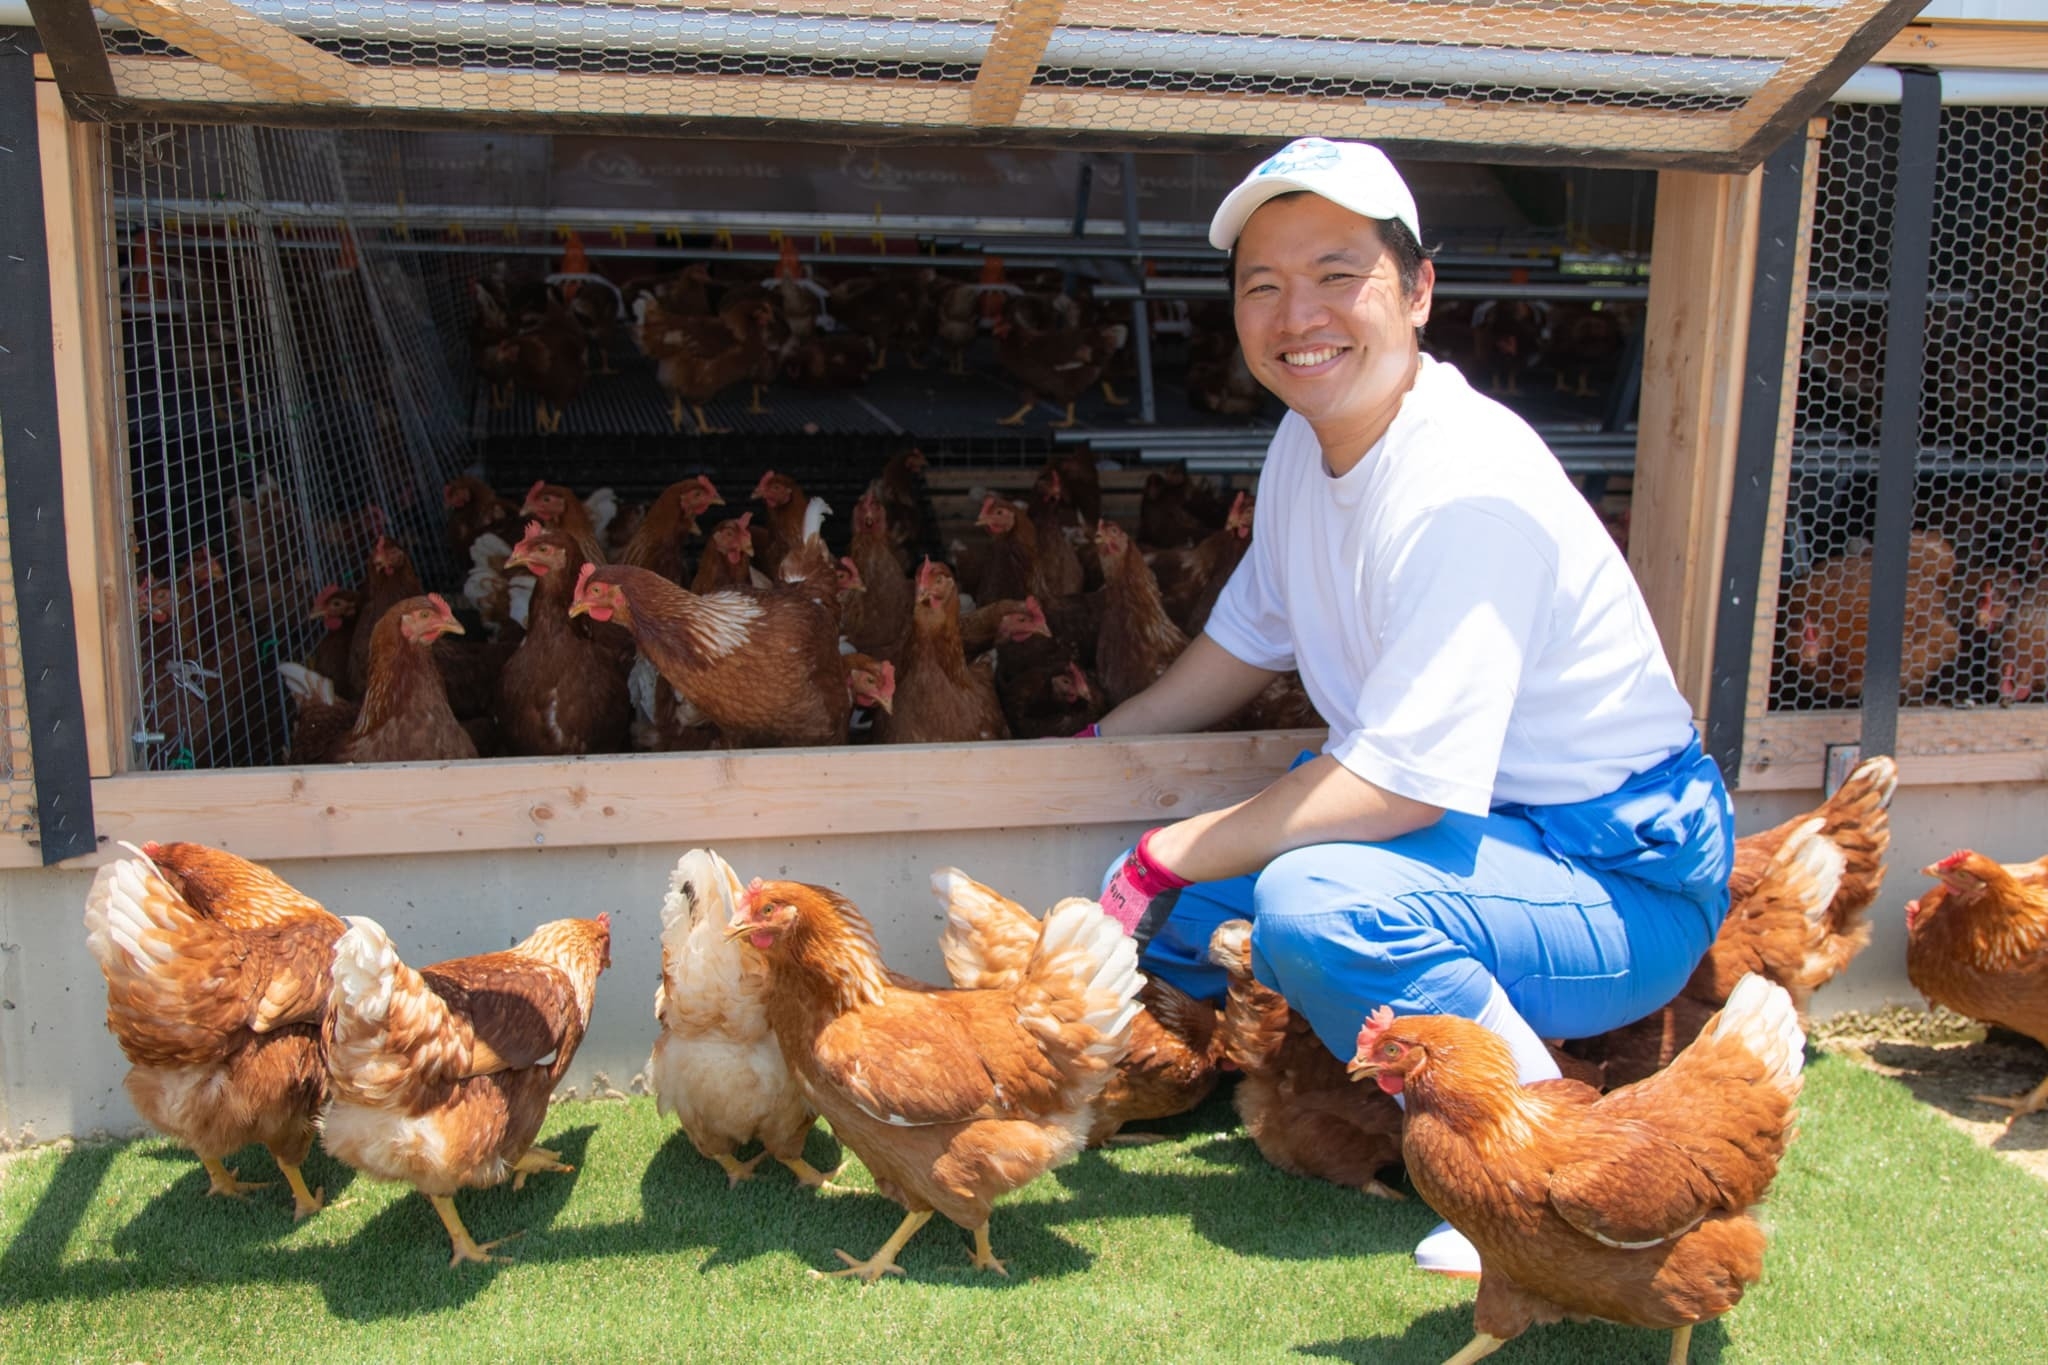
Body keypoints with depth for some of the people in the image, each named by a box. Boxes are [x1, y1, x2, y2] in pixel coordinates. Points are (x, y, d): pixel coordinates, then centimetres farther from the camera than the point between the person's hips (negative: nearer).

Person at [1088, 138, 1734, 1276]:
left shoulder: (1466, 489, -27)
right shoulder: (1309, 440, 3)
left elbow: (1400, 784, -29)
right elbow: (1252, 640, 18)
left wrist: (1169, 857, -20)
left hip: (1621, 878, -9)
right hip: (1476, 833, 9)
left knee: (1313, 905, -35)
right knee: (1158, 901, 0)